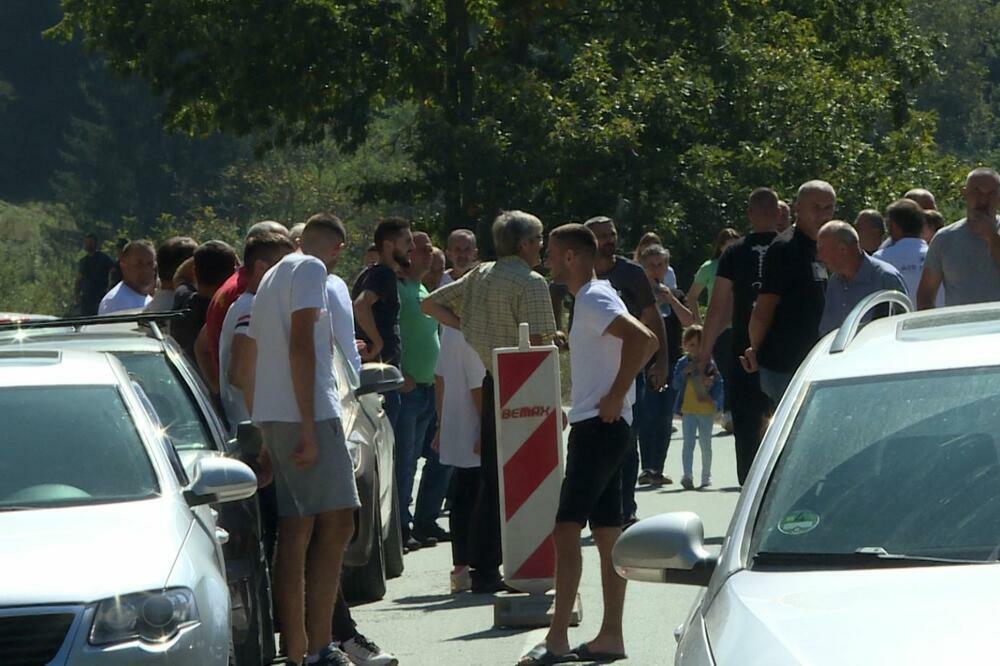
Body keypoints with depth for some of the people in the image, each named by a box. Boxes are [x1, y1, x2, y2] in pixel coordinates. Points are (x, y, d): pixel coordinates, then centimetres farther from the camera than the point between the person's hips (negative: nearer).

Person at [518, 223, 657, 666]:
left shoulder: (595, 300, -14)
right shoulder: (590, 299, 17)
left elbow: (642, 339, -28)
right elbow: (644, 341, 26)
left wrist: (615, 397, -22)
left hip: (599, 427, -11)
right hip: (598, 428, 11)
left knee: (566, 529, -14)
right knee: (607, 534, 10)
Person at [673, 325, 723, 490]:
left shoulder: (710, 364, 0)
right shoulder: (682, 363, 3)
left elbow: (719, 383, 0)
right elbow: (675, 384, -2)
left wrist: (712, 396, -17)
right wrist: (684, 373, -17)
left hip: (707, 409, 0)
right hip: (688, 409, 0)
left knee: (705, 444, 10)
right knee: (688, 442, -10)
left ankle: (706, 476, 23)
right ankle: (687, 475, -18)